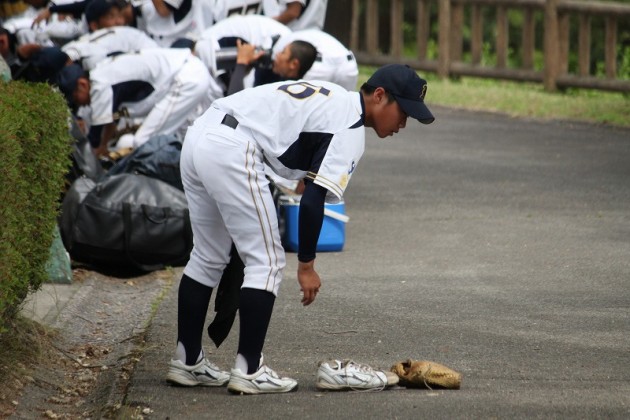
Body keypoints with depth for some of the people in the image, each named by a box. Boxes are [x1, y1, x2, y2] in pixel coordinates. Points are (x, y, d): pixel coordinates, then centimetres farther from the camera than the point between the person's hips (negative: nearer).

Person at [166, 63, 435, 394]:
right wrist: (306, 265, -4)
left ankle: (187, 362, 24)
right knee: (266, 261, 0)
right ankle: (248, 371, 0)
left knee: (209, 257, 19)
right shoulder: (350, 127, -5)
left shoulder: (331, 96, 23)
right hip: (231, 150, -10)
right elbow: (313, 199, -11)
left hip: (198, 134, 10)